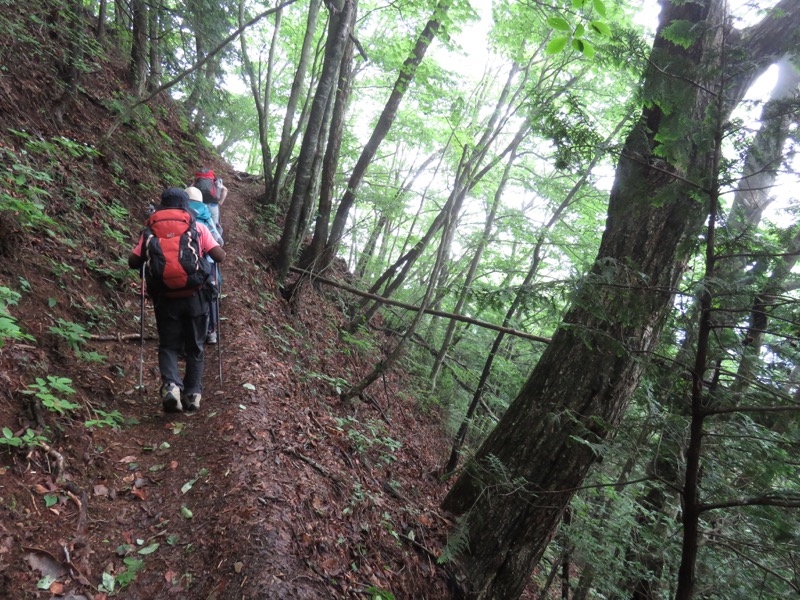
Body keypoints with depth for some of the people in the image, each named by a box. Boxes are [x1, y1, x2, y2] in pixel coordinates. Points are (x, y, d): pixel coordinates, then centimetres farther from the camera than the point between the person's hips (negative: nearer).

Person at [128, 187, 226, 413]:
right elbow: (220, 257, -2)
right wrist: (221, 253, 20)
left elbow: (133, 262, 4)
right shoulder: (197, 227, 1)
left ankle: (170, 384, -10)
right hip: (195, 296, 0)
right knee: (195, 346, 14)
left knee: (168, 345, 13)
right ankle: (193, 393, 11)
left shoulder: (151, 229, 5)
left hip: (165, 298, 1)